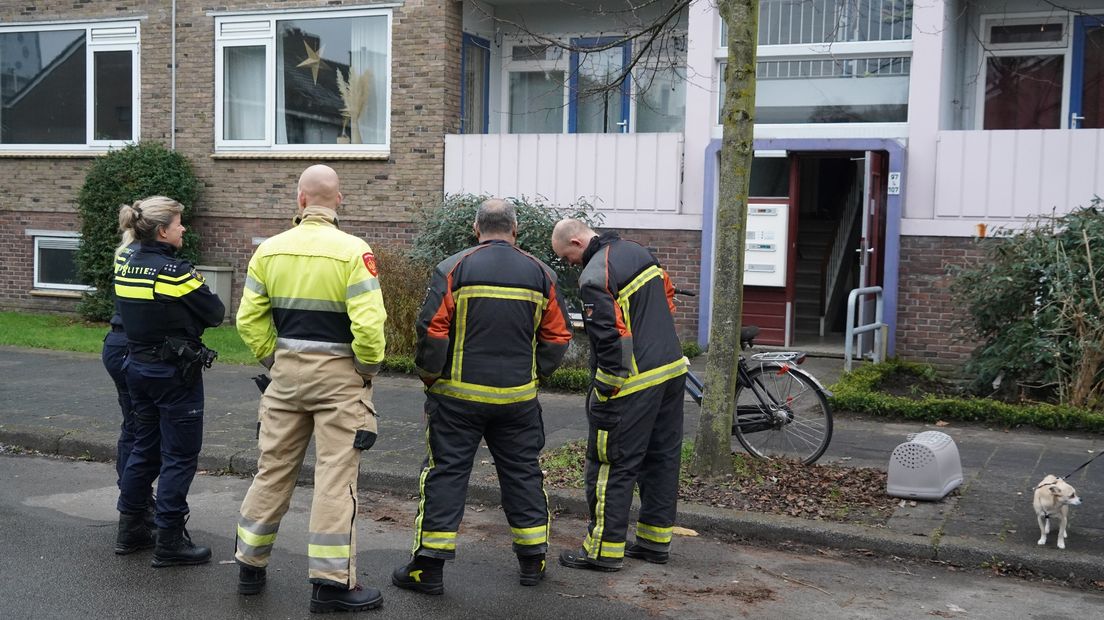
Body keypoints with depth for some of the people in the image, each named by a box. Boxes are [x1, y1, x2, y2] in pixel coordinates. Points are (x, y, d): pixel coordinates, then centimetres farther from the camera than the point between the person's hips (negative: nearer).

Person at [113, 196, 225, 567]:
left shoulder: (125, 269, 4)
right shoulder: (176, 272, -18)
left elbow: (136, 313, 12)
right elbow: (215, 314, -10)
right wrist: (190, 313, 8)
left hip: (138, 366, 8)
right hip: (175, 371, -8)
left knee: (144, 447, 20)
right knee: (180, 456, 1)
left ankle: (129, 529, 28)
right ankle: (169, 542, 5)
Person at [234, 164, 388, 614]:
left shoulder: (270, 250, 1)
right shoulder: (352, 251, -13)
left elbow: (249, 318, 3)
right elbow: (368, 323, -20)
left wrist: (272, 359, 14)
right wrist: (368, 368, -4)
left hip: (287, 371, 5)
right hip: (338, 374, -4)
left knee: (273, 469, 15)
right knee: (335, 476, 1)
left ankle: (250, 565, 26)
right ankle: (331, 582, 4)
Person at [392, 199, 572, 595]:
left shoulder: (455, 268, -7)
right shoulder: (539, 274, 4)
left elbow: (431, 328, -12)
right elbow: (558, 336, 6)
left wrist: (429, 375, 3)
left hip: (458, 395, -3)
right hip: (519, 398, 3)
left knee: (446, 473, 4)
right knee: (522, 472, 15)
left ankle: (429, 567, 6)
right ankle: (533, 559, 24)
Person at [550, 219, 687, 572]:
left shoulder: (595, 276, -17)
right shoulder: (637, 251, 11)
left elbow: (609, 336, -23)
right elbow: (668, 295, 20)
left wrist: (604, 389, -15)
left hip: (633, 383, -9)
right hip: (673, 370, 10)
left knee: (612, 465, -1)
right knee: (662, 457, 15)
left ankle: (604, 550, 5)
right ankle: (655, 541, 26)